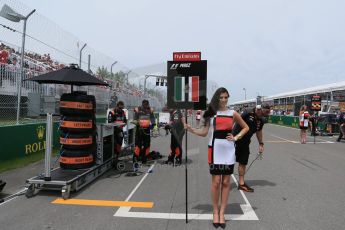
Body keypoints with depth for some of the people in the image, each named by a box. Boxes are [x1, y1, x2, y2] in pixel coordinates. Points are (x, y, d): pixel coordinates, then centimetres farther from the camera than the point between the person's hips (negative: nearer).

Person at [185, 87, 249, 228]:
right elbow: (204, 133, 1)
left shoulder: (233, 114, 5)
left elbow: (245, 127, 17)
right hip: (215, 149, -1)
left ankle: (222, 213, 19)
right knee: (216, 182, 2)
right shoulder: (211, 113, 3)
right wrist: (191, 129, -14)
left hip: (228, 150, 2)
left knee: (226, 182, 7)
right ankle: (215, 212, 18)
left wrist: (236, 137, 3)